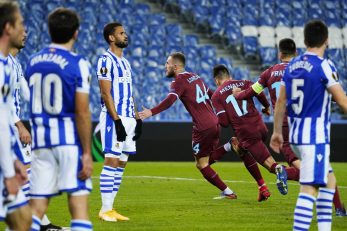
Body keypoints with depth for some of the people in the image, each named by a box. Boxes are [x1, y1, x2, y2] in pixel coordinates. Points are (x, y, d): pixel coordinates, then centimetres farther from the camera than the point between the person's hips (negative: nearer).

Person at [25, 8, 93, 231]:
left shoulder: (33, 62, 10)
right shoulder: (77, 64, -8)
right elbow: (82, 112, -12)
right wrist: (87, 153, -11)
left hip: (40, 139, 5)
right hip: (70, 139, -5)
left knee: (37, 207, 5)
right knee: (78, 202, -4)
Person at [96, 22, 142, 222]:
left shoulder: (125, 62, 19)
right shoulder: (106, 60, -9)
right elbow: (106, 93, -15)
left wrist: (137, 119, 14)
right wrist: (117, 120, -20)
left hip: (128, 118, 9)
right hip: (114, 118, -9)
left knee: (121, 163, 7)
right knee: (112, 161, -10)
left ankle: (110, 208, 11)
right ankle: (105, 210, -8)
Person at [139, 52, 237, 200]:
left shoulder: (179, 81, -9)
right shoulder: (195, 77, 16)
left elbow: (170, 100, -28)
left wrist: (151, 112, -40)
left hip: (202, 128, -8)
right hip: (214, 123, 8)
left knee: (202, 165, 2)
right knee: (203, 163, 16)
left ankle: (227, 192, 3)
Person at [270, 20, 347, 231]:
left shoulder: (292, 65, 10)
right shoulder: (324, 66, -12)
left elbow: (281, 101, 15)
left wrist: (277, 132, 24)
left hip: (296, 134, 8)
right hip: (316, 136, -8)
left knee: (329, 180, 21)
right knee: (310, 188, -12)